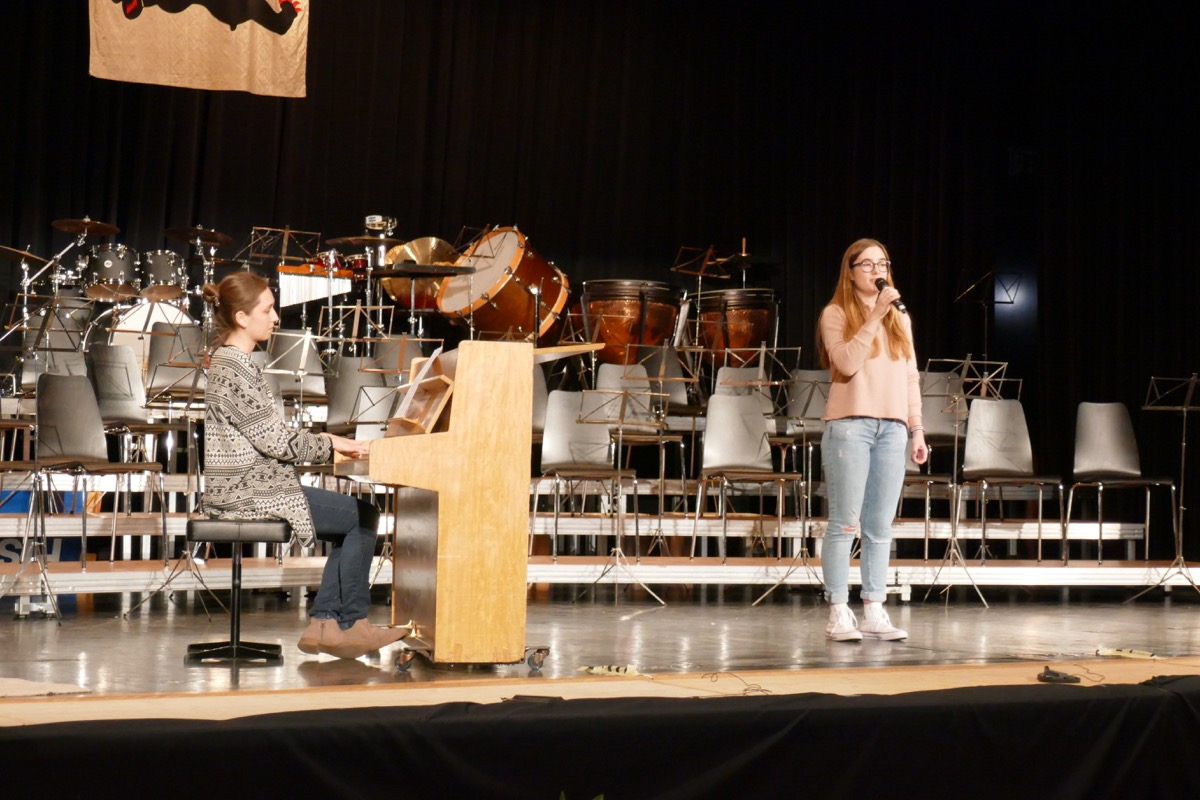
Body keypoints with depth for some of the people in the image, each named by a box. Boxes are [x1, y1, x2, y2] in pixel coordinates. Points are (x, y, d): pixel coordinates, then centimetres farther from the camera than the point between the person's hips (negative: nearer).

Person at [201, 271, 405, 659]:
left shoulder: (235, 362, 14)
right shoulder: (234, 369, -18)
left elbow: (268, 435, 17)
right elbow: (275, 442, -19)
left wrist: (323, 440, 7)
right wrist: (330, 444, -7)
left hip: (247, 485, 10)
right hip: (247, 493, -10)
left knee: (354, 520, 9)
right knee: (363, 515, -5)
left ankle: (323, 624, 7)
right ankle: (351, 623, 6)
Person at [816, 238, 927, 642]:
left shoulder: (900, 318, 17)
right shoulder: (835, 314, 2)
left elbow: (911, 377, 16)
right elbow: (846, 363, -14)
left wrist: (917, 429, 10)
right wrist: (874, 316, -13)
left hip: (892, 428, 5)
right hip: (850, 425, -5)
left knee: (880, 528, 4)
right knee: (845, 523, -4)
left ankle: (874, 612, 7)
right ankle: (839, 613, 0)